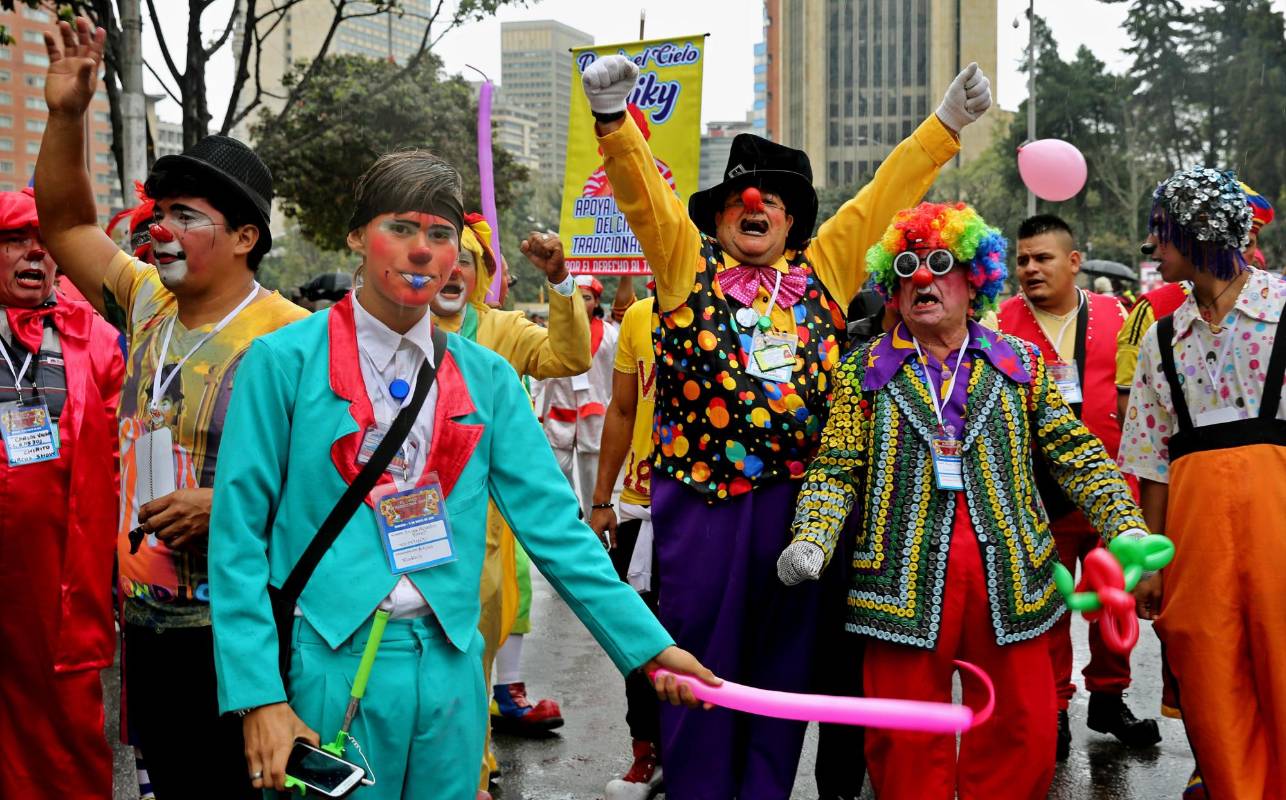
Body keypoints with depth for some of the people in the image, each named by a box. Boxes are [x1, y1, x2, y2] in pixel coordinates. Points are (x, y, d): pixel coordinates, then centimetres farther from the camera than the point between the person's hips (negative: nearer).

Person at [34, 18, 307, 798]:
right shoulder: (149, 303, 7)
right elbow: (66, 223, 13)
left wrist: (224, 508, -23)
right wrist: (67, 114, 1)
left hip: (236, 635, -6)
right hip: (147, 619, 7)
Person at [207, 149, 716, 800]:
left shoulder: (487, 379, 7)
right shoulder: (284, 362, -4)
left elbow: (551, 521, 5)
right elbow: (238, 535, -6)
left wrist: (647, 645, -2)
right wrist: (259, 696, -13)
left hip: (450, 672, 4)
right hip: (328, 667, -3)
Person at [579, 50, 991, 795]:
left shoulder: (823, 269, 13)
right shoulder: (688, 263, 6)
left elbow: (886, 194, 16)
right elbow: (644, 188, -6)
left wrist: (948, 122, 16)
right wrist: (614, 114, -21)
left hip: (799, 499, 3)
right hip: (702, 495, -2)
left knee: (784, 663, 10)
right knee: (701, 664, 4)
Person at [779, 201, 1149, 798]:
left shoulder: (1020, 363, 11)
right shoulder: (866, 371, 9)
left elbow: (1077, 455, 10)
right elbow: (836, 468, 4)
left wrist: (1126, 528, -2)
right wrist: (811, 539, -13)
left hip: (1009, 576, 1)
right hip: (904, 577, -1)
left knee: (1023, 737, 3)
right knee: (906, 745, 1)